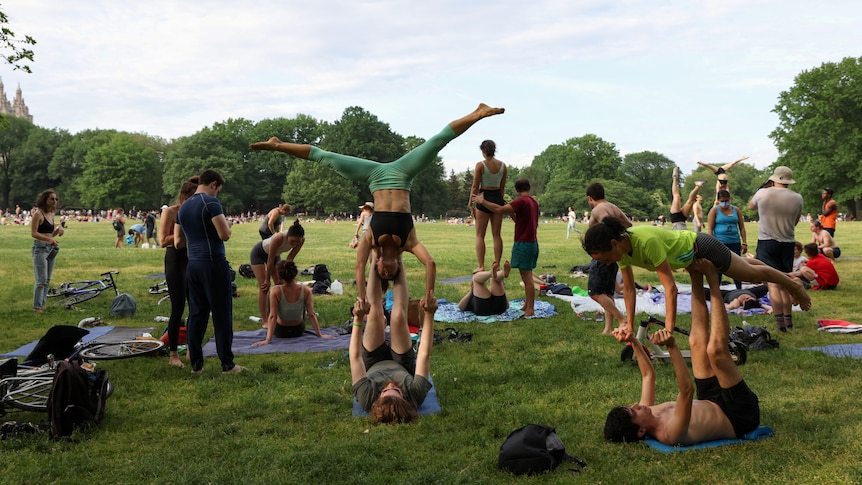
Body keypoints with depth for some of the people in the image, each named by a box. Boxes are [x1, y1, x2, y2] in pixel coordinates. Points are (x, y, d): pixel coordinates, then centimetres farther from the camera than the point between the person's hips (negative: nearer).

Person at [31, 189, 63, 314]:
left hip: (51, 248, 8)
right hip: (40, 248, -8)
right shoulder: (38, 214, -10)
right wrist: (49, 239, -27)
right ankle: (37, 307, -1)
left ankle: (42, 304, 20)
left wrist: (58, 229, -1)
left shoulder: (51, 214, 13)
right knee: (41, 280, -8)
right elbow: (33, 233, -15)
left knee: (47, 280, 12)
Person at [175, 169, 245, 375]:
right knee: (222, 315, -1)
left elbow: (178, 242, 16)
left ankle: (196, 364, 13)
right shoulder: (211, 203, -9)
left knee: (196, 314, 10)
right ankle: (227, 365, 3)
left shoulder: (183, 208, 15)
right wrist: (227, 224, 6)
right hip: (213, 264, -8)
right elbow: (225, 235, -15)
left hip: (192, 265, 8)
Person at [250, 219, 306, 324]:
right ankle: (265, 321, -8)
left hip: (275, 254, 6)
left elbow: (290, 259, -14)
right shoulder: (279, 238, -42)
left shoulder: (301, 240, -26)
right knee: (264, 287, -11)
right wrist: (267, 279, -20)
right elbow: (270, 261, -30)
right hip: (259, 253, -6)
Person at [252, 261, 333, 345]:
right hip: (299, 331, 1)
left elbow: (272, 316, -28)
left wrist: (268, 340, -27)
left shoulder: (275, 291, -27)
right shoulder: (305, 290, -22)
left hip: (280, 332, -1)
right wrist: (320, 335, -11)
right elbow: (311, 314, -19)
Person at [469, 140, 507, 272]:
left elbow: (475, 186, -9)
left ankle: (481, 266, -2)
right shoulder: (502, 165, 4)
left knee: (480, 235, 2)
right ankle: (497, 266, 10)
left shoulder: (480, 165, -9)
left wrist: (470, 204, -3)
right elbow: (502, 187, 10)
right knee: (497, 234, 9)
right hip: (498, 198, 5)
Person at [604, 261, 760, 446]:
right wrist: (672, 347, -56)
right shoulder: (670, 434, -36)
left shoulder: (646, 414, -11)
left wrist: (634, 342, -5)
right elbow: (687, 389, -50)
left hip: (713, 404, 7)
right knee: (715, 349, -24)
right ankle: (713, 278, -10)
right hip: (740, 417, -7)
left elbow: (648, 375, 4)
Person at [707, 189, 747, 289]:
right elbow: (710, 228, -5)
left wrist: (744, 243, 5)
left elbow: (742, 227, 11)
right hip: (719, 243, -3)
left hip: (734, 243, 3)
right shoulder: (714, 210, 1)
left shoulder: (736, 209, 10)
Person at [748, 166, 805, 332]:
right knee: (784, 284, 14)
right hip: (788, 243, 3)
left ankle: (780, 321, -11)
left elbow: (751, 206, 15)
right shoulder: (797, 198, 0)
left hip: (767, 242, -3)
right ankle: (788, 319, 18)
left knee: (773, 283, -5)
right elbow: (795, 221, 14)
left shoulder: (762, 193, -7)